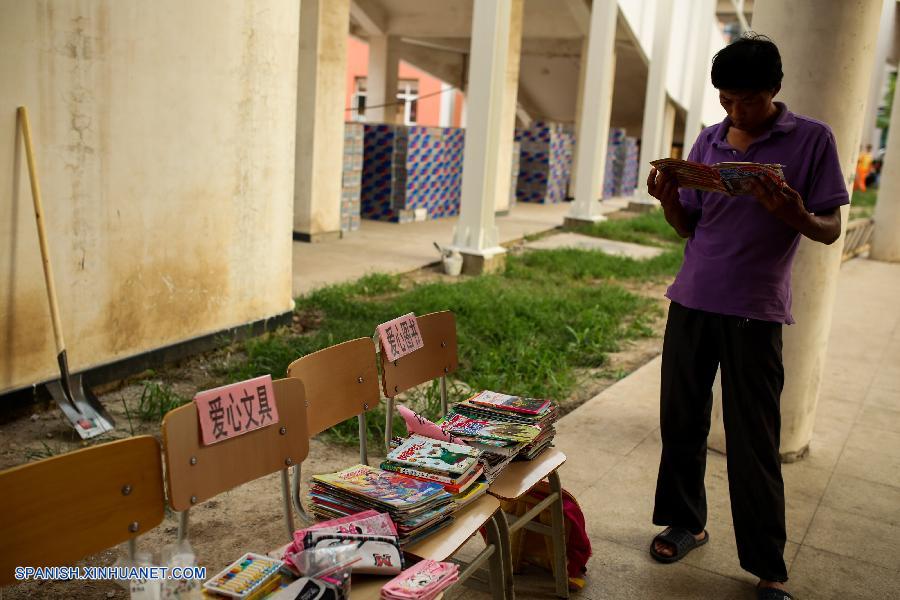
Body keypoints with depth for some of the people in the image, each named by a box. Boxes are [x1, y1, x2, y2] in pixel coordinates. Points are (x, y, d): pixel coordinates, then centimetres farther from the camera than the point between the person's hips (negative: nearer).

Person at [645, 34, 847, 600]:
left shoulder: (812, 139, -3)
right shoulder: (708, 141, 9)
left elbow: (831, 230, -3)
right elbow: (689, 227, 12)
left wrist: (795, 216, -25)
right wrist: (669, 201, -10)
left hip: (754, 312, -4)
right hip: (691, 303, 4)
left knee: (754, 441, -1)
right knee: (681, 420, 11)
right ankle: (687, 522, 30)